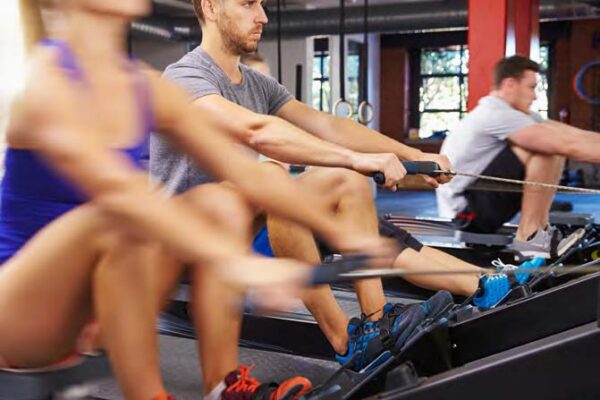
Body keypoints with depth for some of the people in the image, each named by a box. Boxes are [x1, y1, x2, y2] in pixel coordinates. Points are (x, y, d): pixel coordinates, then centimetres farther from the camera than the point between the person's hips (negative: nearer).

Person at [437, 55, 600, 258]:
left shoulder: (505, 113, 11)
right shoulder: (495, 114, -18)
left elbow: (572, 133, 4)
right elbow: (566, 145, -24)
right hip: (466, 211, -10)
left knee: (553, 142, 6)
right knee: (545, 148, -21)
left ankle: (539, 229, 3)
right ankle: (528, 236, -14)